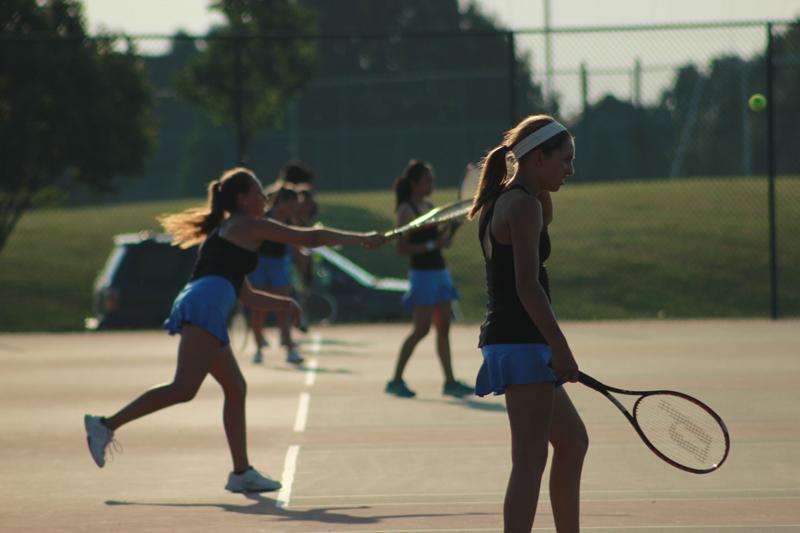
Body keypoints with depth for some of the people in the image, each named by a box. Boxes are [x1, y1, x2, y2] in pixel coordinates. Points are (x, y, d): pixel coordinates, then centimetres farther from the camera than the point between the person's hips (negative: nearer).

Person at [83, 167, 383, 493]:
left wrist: (282, 304, 35)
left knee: (235, 389, 12)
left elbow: (244, 294, 40)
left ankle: (241, 472, 12)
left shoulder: (224, 231, 33)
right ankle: (107, 425, -25)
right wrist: (362, 239, 17)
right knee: (183, 388, -18)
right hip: (205, 305, -10)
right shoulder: (250, 226, 7)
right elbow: (311, 238, 9)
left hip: (194, 305, 10)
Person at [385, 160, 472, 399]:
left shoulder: (429, 207, 13)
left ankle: (450, 382, 7)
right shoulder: (406, 211, -10)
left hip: (439, 271, 8)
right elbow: (402, 248, -16)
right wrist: (432, 245, -21)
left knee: (443, 328, 6)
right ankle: (396, 381, 0)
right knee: (421, 329, -8)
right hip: (422, 274, -8)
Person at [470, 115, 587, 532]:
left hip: (505, 339, 10)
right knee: (531, 462, -13)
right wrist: (560, 347, -24)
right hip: (522, 342, -10)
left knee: (573, 442, 22)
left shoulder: (502, 201, 14)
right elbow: (527, 286, -21)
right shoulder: (523, 205, -13)